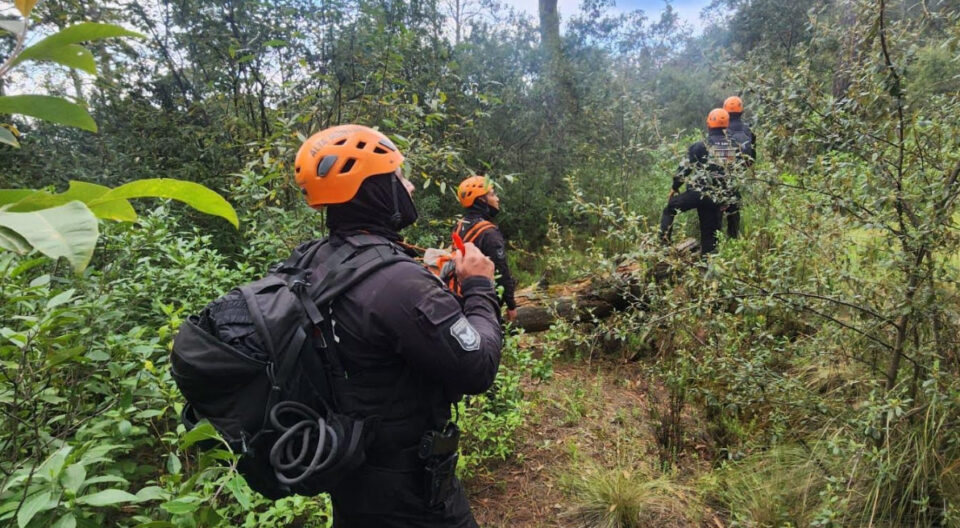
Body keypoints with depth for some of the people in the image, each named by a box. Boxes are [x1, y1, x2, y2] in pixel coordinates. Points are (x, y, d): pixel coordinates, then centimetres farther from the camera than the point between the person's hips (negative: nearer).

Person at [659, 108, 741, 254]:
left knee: (669, 210, 14)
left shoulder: (701, 146, -9)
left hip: (698, 192, -5)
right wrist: (724, 192, 22)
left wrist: (674, 187, 9)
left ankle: (664, 242, 5)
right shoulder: (733, 148, 8)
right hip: (719, 198, 5)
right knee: (710, 232, 13)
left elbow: (685, 168, -4)